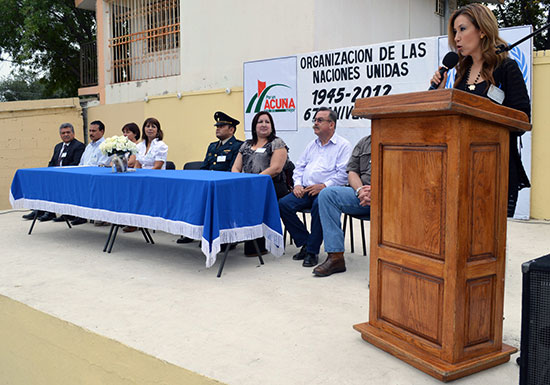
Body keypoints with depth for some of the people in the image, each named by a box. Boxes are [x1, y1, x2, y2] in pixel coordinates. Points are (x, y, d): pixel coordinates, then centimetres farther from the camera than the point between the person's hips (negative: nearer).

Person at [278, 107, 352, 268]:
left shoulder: (343, 145, 2)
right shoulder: (312, 145, 24)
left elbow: (343, 173, -9)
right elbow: (299, 166, 24)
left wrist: (324, 186, -18)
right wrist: (297, 184, 4)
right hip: (305, 190, 6)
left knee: (318, 205, -38)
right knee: (283, 204, -18)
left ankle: (312, 251, -24)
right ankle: (305, 243, -6)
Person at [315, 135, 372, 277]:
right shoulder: (364, 143, 21)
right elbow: (352, 172, 15)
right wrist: (360, 190, -8)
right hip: (362, 194, 5)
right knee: (327, 193, -17)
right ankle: (335, 256, -20)